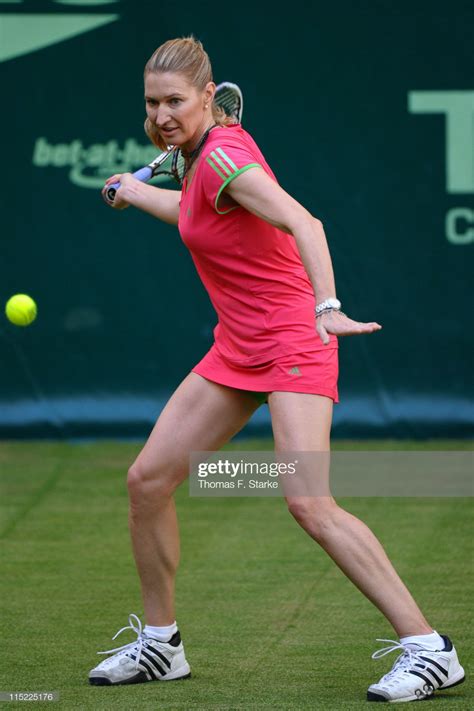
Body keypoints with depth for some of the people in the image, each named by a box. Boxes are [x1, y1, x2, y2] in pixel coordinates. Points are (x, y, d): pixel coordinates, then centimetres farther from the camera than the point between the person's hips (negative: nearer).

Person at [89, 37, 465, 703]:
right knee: (148, 479, 7)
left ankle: (429, 650, -18)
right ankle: (159, 645, 22)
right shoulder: (202, 152, 8)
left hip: (292, 343, -9)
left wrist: (327, 307, -49)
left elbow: (303, 223, -35)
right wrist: (136, 193, 41)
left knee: (309, 504, -23)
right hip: (237, 348, 9)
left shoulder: (224, 157, -19)